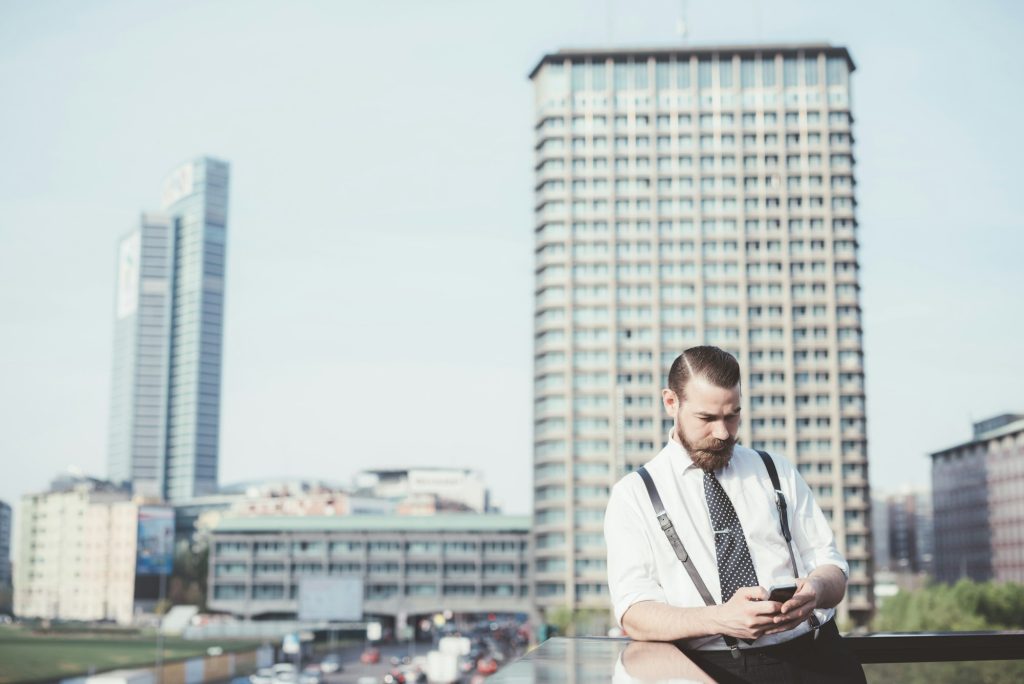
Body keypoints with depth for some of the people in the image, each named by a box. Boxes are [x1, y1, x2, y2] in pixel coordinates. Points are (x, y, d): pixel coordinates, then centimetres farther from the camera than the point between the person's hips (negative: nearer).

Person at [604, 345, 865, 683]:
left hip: (811, 656, 4)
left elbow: (832, 568, 15)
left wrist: (816, 588, -11)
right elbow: (634, 615, -4)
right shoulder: (633, 495, 6)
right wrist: (721, 619, -23)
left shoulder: (777, 472, 17)